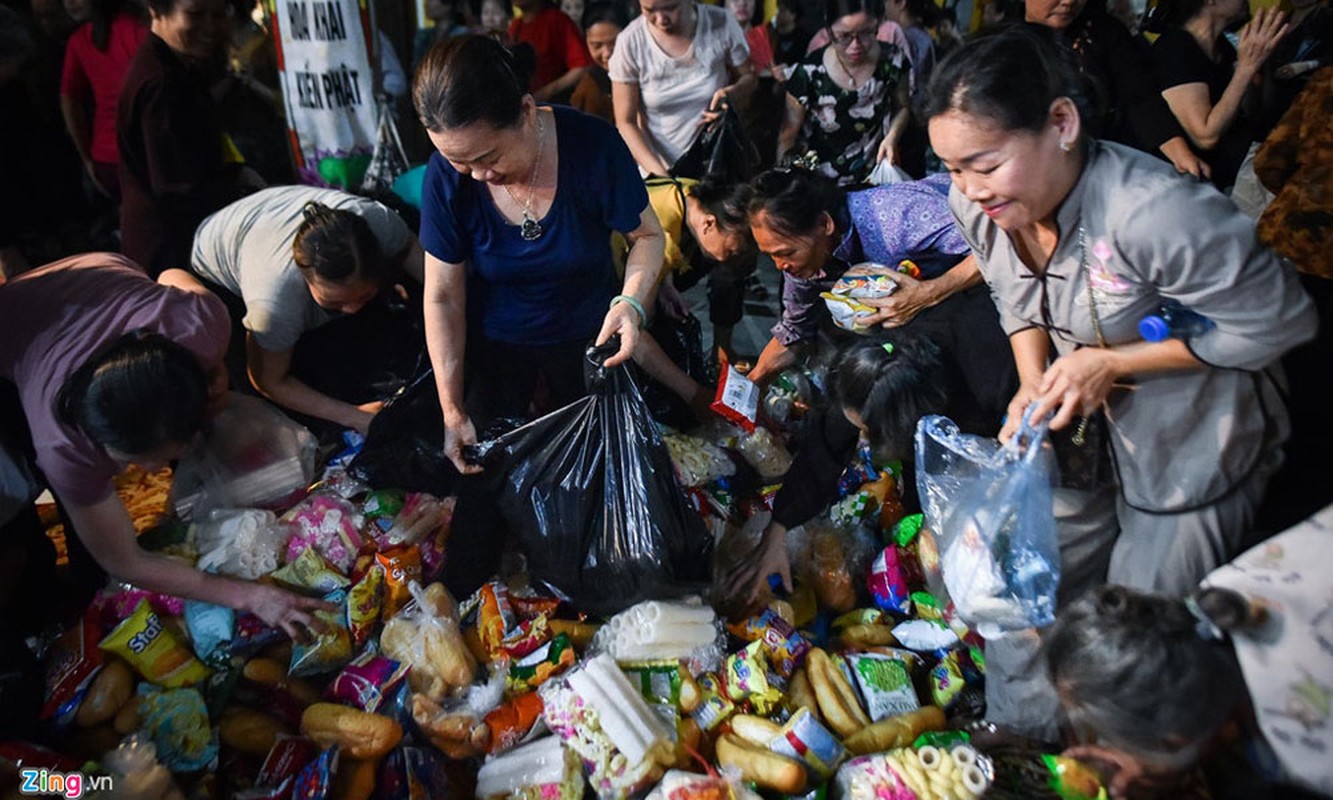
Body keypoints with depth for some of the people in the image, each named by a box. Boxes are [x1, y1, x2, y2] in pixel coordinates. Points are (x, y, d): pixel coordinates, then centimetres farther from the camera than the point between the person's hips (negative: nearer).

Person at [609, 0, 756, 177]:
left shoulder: (721, 24, -14)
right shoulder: (630, 42, -16)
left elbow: (748, 77, 3)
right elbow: (626, 122, -11)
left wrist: (731, 94, -21)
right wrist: (660, 174, -23)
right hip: (656, 166, -1)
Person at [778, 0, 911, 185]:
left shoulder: (892, 60, -8)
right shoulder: (808, 75, -17)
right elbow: (787, 137, -7)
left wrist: (892, 137, -8)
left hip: (875, 176, 2)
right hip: (820, 184, -2)